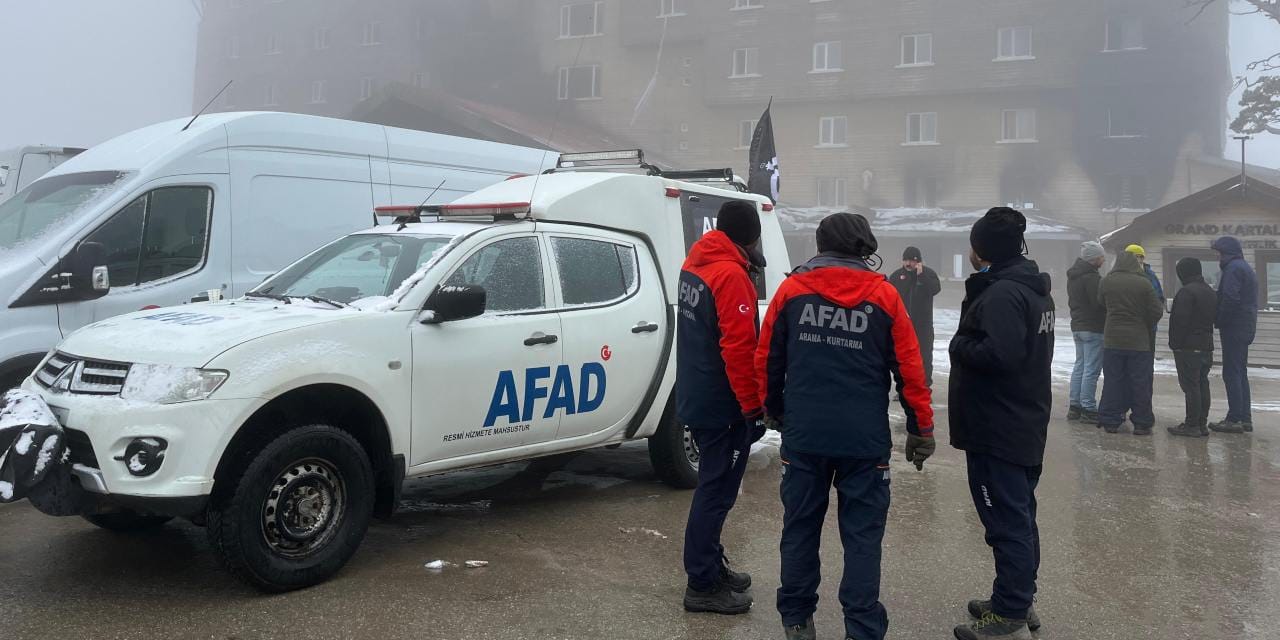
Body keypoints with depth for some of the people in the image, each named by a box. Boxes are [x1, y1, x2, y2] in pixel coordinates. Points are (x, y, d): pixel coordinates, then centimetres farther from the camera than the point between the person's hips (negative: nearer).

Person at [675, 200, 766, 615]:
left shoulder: (695, 264, 10)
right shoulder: (732, 274, -19)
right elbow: (739, 348, -24)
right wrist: (753, 404, -17)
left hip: (695, 397, 10)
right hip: (723, 405, -10)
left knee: (714, 486, 20)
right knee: (716, 492, -2)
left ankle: (712, 567, 31)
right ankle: (703, 586, 5)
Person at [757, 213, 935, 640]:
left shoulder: (792, 289, 2)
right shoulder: (883, 294, -1)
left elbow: (767, 359, 7)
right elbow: (909, 368, -1)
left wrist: (774, 411, 22)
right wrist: (921, 428, 8)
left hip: (803, 434, 2)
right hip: (865, 439, -1)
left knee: (800, 527, 12)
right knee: (862, 534, 5)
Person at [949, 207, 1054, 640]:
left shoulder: (1002, 293, -19)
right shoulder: (1035, 288, 14)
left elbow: (1000, 353, -30)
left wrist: (959, 346, -13)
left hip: (997, 429, -10)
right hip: (1026, 424, 10)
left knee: (1006, 522, -3)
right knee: (1020, 517, 18)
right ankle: (1019, 602, 30)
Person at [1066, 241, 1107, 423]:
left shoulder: (1072, 276, 13)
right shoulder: (1092, 277, -19)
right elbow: (1100, 303, -20)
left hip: (1077, 326, 10)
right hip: (1094, 328, -10)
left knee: (1079, 365, 14)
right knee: (1092, 369, -6)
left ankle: (1075, 406, 16)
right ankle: (1088, 409, -4)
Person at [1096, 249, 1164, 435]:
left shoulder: (1106, 282, -3)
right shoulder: (1144, 283, -9)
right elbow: (1157, 311, -6)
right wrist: (1146, 326, 11)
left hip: (1112, 340, 2)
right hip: (1139, 341, -2)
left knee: (1112, 381, 8)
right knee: (1141, 383, 6)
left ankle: (1110, 421, 10)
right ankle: (1142, 423, 9)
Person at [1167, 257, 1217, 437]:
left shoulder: (1186, 292, -15)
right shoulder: (1211, 293, 15)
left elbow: (1180, 321, -19)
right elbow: (1215, 318, 20)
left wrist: (1175, 343, -12)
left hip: (1188, 348, -9)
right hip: (1206, 346, 9)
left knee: (1190, 386, -7)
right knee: (1202, 384, 12)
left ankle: (1192, 425, -5)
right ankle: (1202, 424, 16)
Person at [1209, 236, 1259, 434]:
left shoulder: (1233, 269, -13)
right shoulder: (1246, 268, 19)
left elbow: (1230, 299, -23)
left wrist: (1220, 321, -11)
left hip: (1234, 328, -10)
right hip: (1246, 329, 10)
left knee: (1231, 374, -8)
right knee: (1241, 373, 14)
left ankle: (1234, 419, -8)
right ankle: (1245, 418, 17)